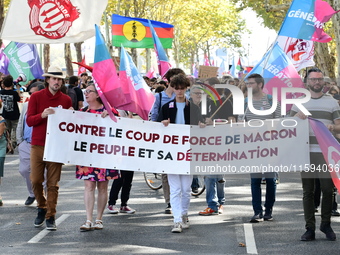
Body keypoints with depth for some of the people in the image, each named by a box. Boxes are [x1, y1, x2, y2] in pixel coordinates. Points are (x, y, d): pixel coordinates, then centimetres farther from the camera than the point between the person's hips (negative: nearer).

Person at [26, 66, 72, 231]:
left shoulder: (66, 100, 7)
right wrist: (43, 115, -19)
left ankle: (50, 217, 5)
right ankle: (42, 207, 26)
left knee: (53, 183, -1)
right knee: (35, 180, 2)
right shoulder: (36, 97, 3)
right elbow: (29, 121, -3)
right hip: (38, 145, 0)